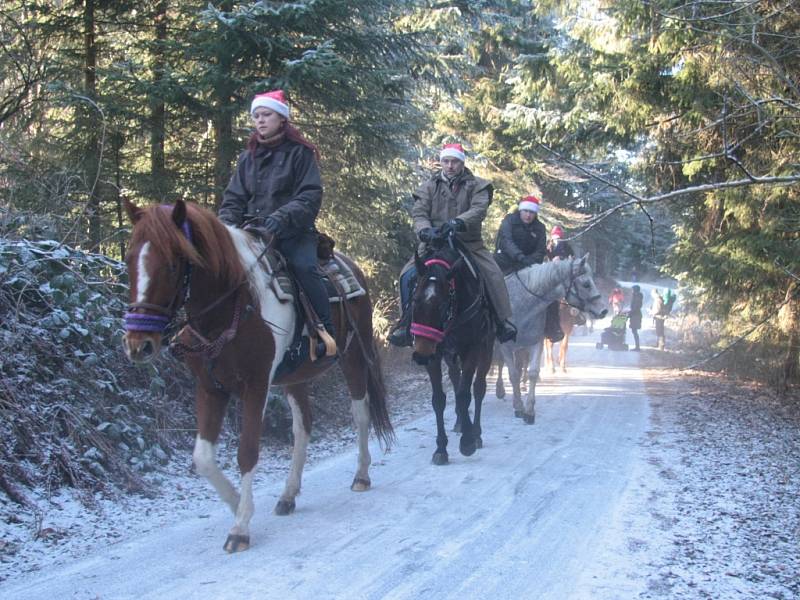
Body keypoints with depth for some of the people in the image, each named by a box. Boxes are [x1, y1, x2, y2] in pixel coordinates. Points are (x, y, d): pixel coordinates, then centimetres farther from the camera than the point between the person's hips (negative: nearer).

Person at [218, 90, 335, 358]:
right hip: (252, 233, 6)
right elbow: (233, 199, 15)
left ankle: (326, 332, -24)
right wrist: (226, 227, -6)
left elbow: (309, 198, -9)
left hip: (293, 233, -5)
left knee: (304, 266, -31)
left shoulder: (300, 153, 1)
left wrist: (276, 223, -23)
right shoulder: (248, 158, 17)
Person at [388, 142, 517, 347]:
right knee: (408, 275, -17)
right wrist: (425, 230, -26)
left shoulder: (476, 185, 5)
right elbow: (418, 213, -2)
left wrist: (458, 222, -34)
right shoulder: (429, 187, 9)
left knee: (493, 274, -19)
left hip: (468, 243, -1)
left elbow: (479, 209, -13)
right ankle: (406, 323, -4)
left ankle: (503, 321, -4)